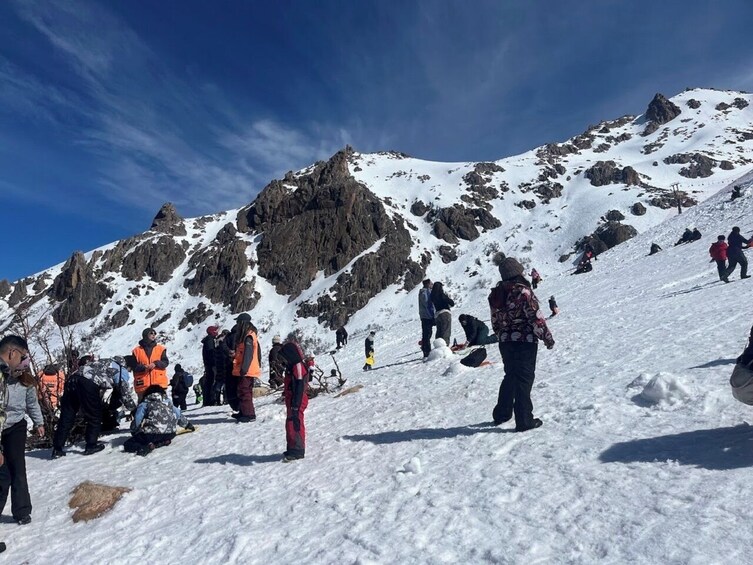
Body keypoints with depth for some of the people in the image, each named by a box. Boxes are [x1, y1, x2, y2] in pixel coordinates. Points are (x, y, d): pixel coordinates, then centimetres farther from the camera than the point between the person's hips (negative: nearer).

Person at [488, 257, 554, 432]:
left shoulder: (496, 294, 4)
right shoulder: (522, 290, -17)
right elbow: (536, 317, -17)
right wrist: (547, 337, -7)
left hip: (505, 343, 7)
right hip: (525, 342, -6)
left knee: (510, 377, 21)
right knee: (524, 379, 3)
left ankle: (501, 414, 30)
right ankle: (524, 420, 8)